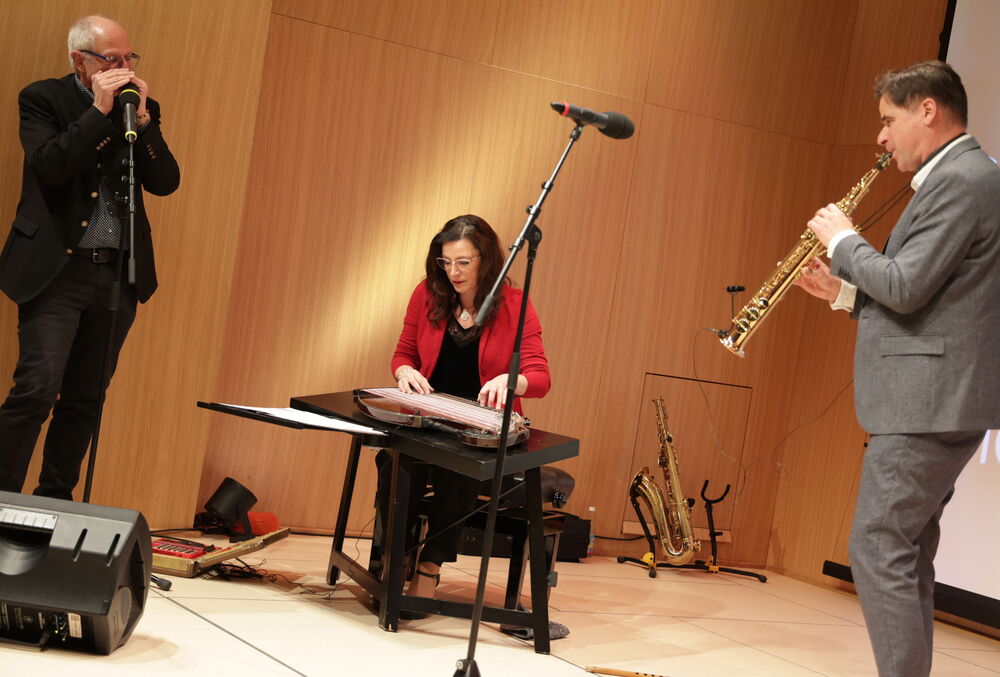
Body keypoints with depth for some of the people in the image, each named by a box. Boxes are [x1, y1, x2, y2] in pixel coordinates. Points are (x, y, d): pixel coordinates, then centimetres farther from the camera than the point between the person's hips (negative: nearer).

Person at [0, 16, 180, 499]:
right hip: (56, 270, -5)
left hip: (119, 274, 5)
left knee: (84, 399, 8)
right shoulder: (43, 98, 1)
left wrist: (142, 119, -6)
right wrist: (99, 110, -13)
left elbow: (166, 182, 4)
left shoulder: (139, 106, 13)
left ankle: (54, 503, 18)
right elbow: (49, 167, -15)